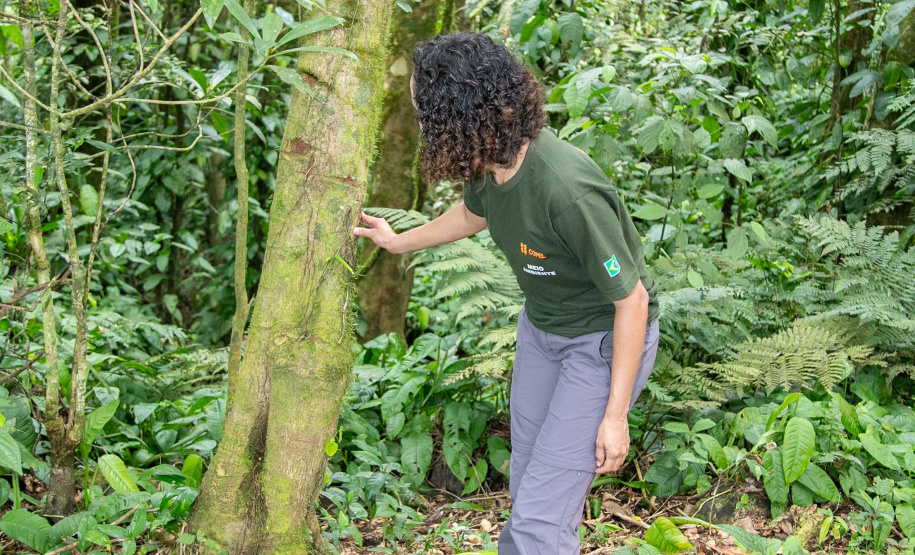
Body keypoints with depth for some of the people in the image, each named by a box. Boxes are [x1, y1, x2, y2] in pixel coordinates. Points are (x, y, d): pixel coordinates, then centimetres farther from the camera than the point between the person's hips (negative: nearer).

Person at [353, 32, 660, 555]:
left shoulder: (568, 190, -35)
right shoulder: (493, 160, -10)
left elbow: (632, 300, -26)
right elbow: (472, 213, 16)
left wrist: (615, 415, -20)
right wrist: (399, 241, 30)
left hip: (605, 337, -8)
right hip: (541, 325, 8)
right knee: (526, 486, 18)